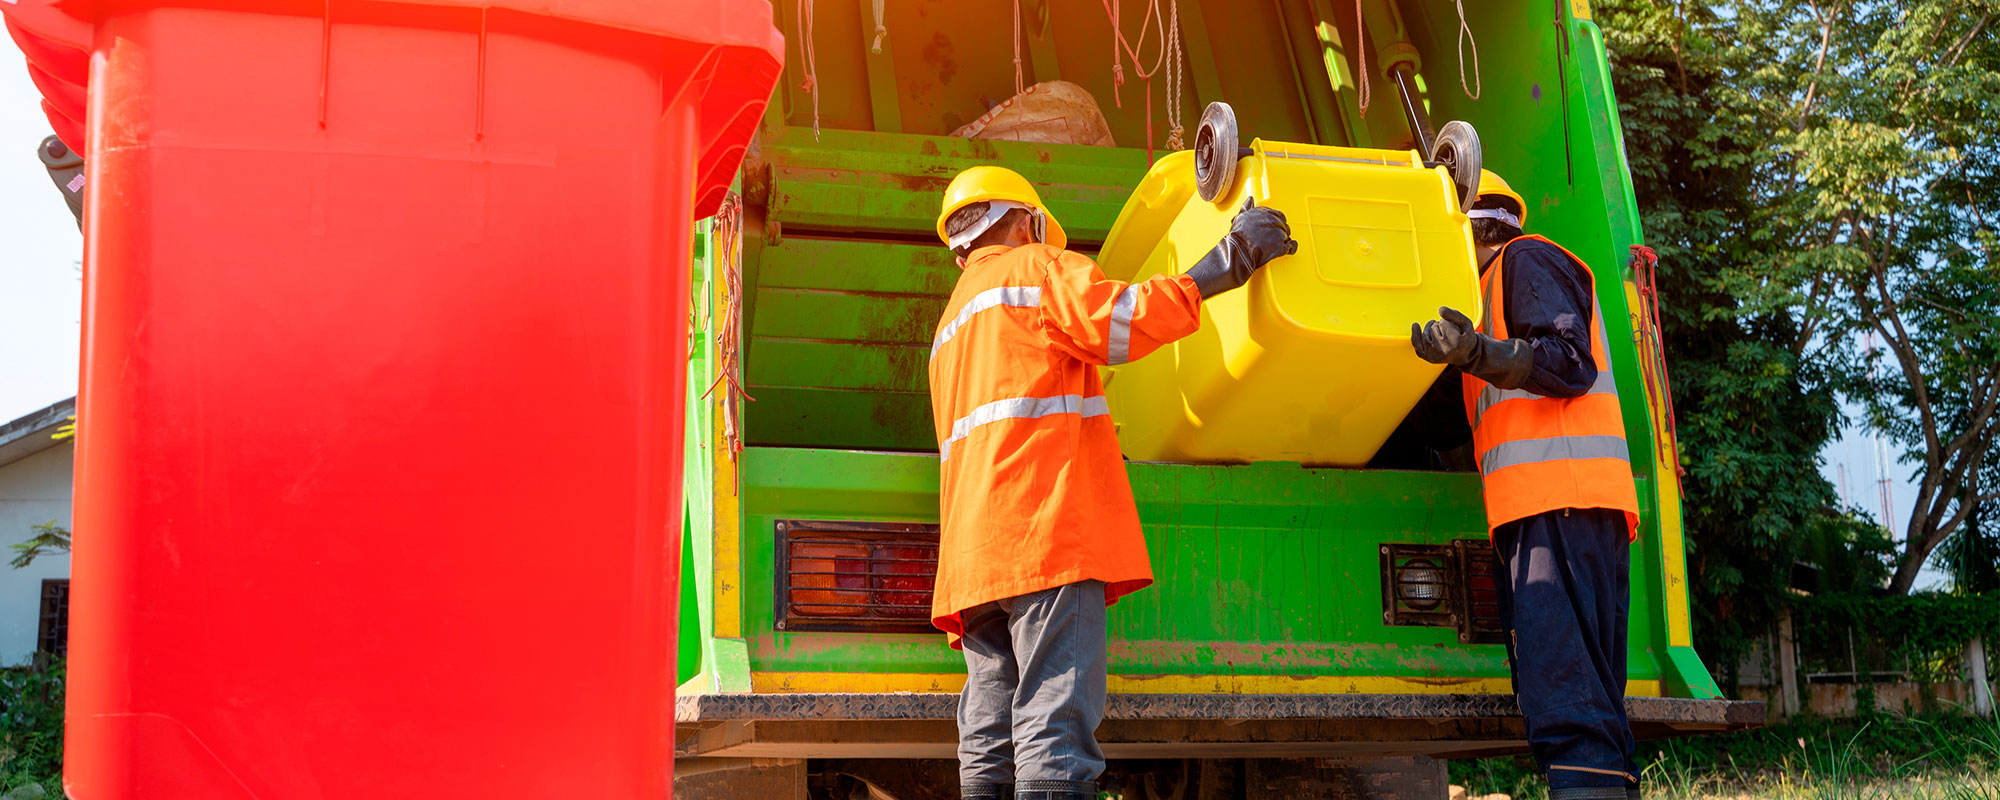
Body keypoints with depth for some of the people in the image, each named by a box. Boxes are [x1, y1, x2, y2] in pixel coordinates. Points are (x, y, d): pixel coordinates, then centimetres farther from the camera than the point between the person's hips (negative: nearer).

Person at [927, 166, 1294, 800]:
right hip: (1047, 529, -8)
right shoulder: (1034, 266, 7)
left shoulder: (952, 325, 33)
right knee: (1056, 731, -17)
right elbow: (1125, 320, -10)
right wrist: (1228, 258, -4)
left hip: (972, 552, 8)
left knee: (989, 748, 2)